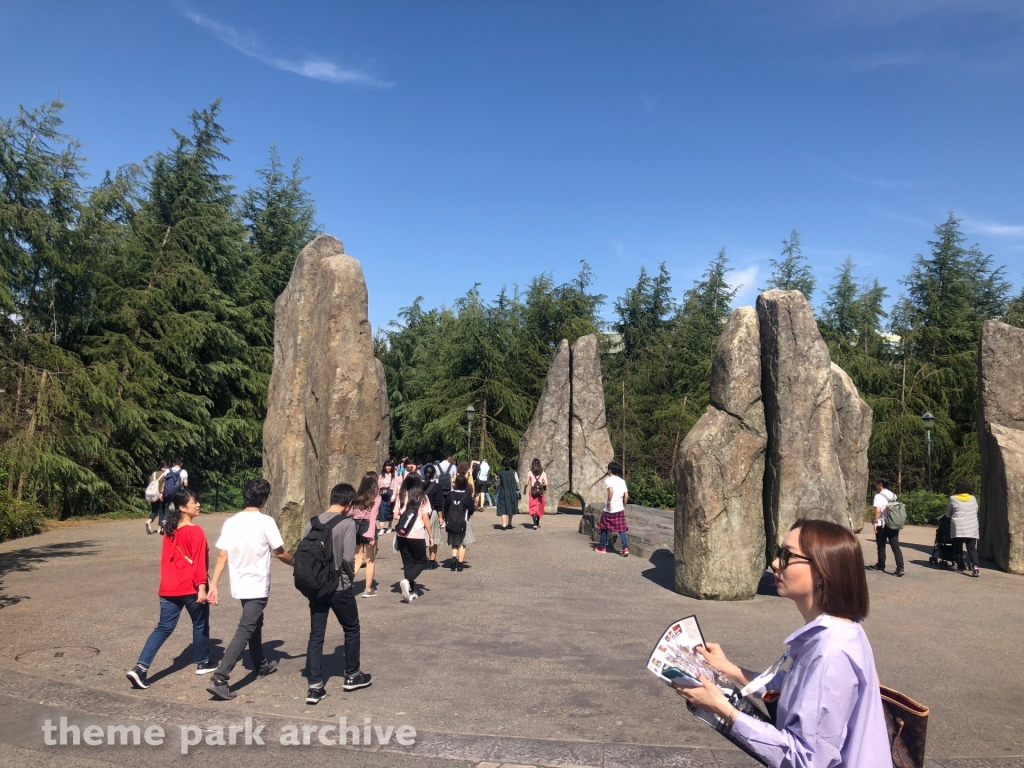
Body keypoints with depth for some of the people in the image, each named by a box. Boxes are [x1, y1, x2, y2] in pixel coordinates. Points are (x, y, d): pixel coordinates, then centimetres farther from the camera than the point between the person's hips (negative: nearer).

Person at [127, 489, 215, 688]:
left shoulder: (170, 530, 8)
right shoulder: (195, 532, -15)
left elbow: (166, 559, 15)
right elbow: (199, 561, -19)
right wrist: (202, 586, -19)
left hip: (169, 588, 6)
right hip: (191, 588, -6)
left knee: (164, 628, 9)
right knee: (200, 625, 14)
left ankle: (140, 668, -3)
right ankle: (202, 663, 27)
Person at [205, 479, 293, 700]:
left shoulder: (231, 521, 0)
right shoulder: (266, 521, -14)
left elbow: (222, 556, -2)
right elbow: (280, 553, -7)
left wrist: (213, 584, 1)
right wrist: (296, 563, 10)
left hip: (239, 586, 7)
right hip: (257, 586, -7)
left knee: (254, 624, 24)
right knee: (244, 631, -5)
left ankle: (261, 665, 40)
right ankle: (219, 679, -14)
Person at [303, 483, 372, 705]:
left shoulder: (312, 522, 2)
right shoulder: (348, 523, -14)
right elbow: (348, 558, -20)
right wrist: (351, 575, -1)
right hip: (340, 588, -4)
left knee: (316, 636, 9)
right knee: (351, 630, 17)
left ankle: (315, 687, 8)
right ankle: (352, 676, 28)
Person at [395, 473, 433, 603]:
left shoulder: (401, 496, 4)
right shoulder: (422, 497, -4)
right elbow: (426, 519, -4)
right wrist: (431, 535, 3)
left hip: (402, 534, 3)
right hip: (417, 534, -3)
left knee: (408, 563, 14)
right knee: (421, 562, 10)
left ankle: (411, 591, 16)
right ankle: (407, 581, -14)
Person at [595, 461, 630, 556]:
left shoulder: (608, 479, -6)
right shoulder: (622, 481, 9)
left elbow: (611, 490, -26)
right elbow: (626, 495, 3)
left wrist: (609, 502, -18)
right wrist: (624, 506, 14)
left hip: (609, 510, -4)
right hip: (620, 509, 4)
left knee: (604, 528, 14)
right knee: (622, 529, 3)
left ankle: (602, 547, 24)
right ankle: (625, 548, -12)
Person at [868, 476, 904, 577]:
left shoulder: (879, 496, -11)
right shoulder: (893, 495, 12)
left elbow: (878, 510, -20)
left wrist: (875, 522, -15)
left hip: (882, 525, -6)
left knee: (881, 546, 8)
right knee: (896, 546, 1)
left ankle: (881, 566, 20)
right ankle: (900, 568, -9)